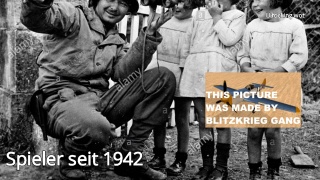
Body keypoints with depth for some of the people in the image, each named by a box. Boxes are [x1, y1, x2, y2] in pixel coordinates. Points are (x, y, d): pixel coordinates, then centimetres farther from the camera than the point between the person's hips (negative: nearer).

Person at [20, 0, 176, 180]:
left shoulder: (116, 41, 20)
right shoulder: (74, 16, 1)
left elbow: (122, 72, 1)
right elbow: (36, 18, -20)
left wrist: (149, 35, -6)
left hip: (100, 99, 7)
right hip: (64, 99, -7)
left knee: (163, 77, -2)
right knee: (95, 127, -43)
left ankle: (131, 156, -1)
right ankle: (70, 165, -4)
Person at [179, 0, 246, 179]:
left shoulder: (238, 16, 6)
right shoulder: (201, 15, 19)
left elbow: (229, 39, -10)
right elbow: (188, 41, 22)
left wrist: (217, 17, -3)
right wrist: (184, 63, 16)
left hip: (222, 73, -4)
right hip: (198, 73, 4)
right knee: (203, 121, 6)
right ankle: (207, 164, 14)